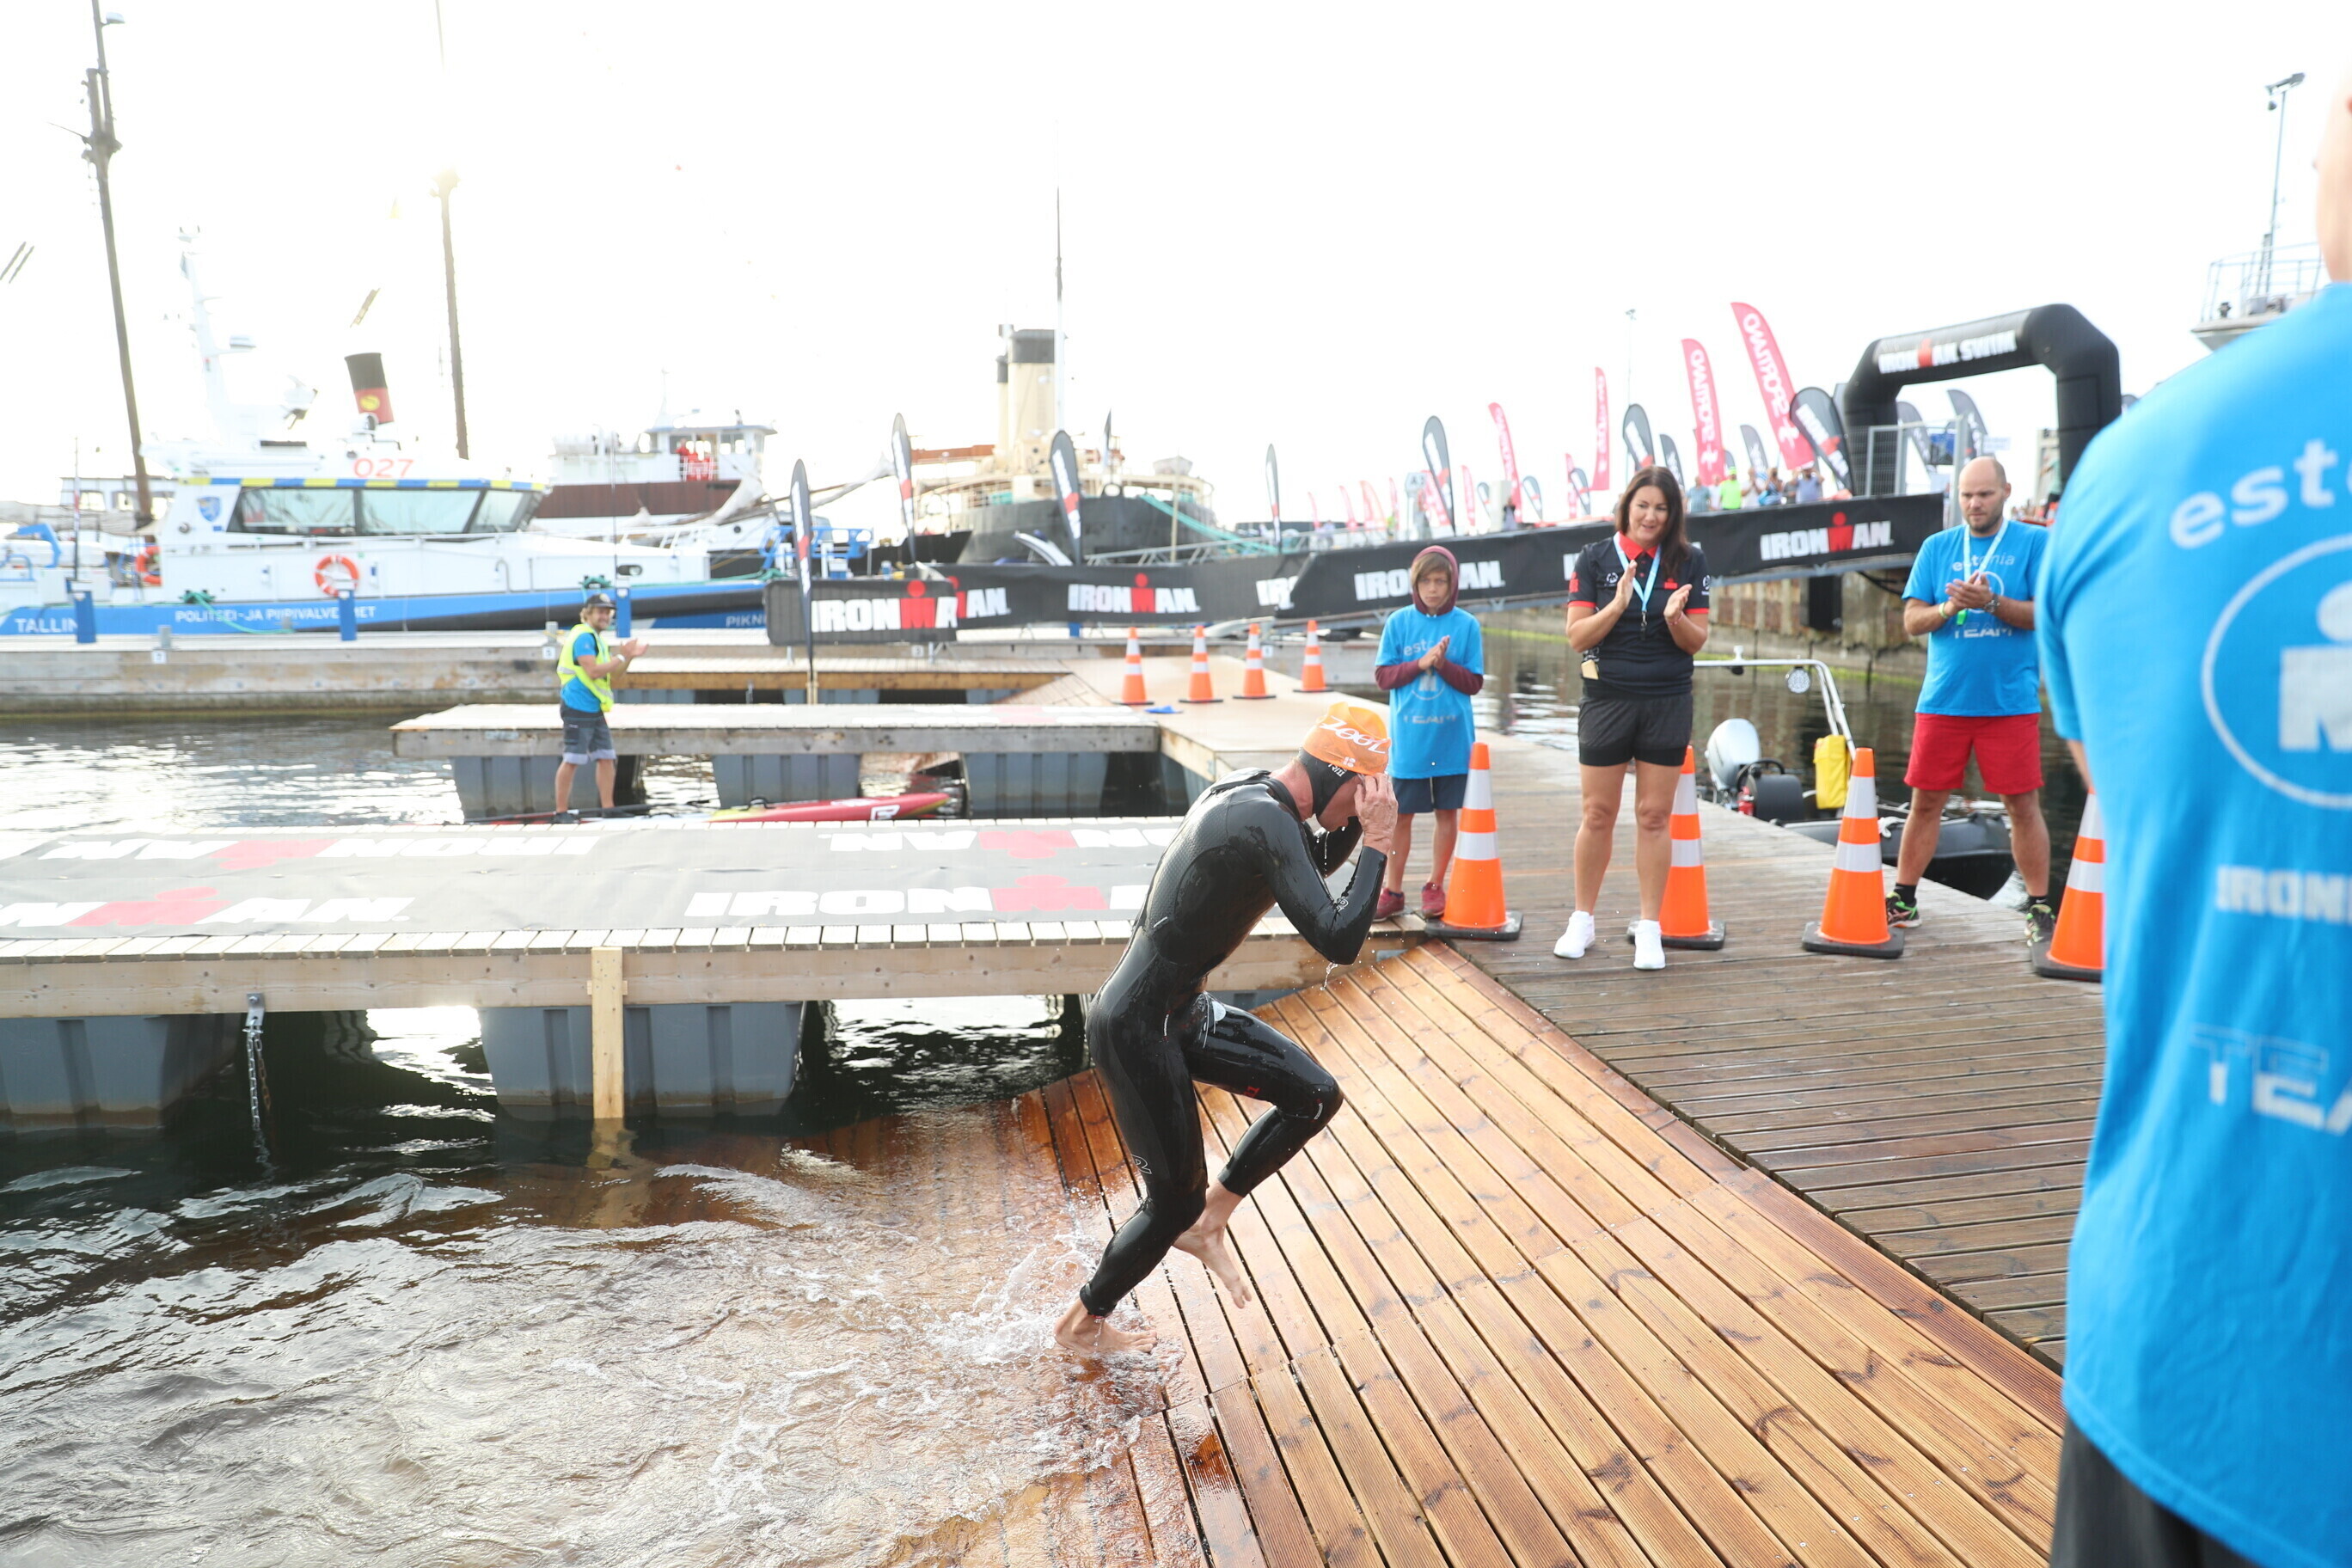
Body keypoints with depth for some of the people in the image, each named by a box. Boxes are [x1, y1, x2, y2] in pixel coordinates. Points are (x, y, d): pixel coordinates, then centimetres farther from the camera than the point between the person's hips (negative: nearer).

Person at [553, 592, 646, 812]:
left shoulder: (597, 639, 18)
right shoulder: (583, 637, -12)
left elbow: (612, 673, 23)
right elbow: (593, 671, -23)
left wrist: (629, 656, 9)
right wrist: (621, 656, -17)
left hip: (595, 710, 10)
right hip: (577, 709, -10)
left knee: (607, 758, 8)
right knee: (572, 760, -7)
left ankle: (607, 808, 14)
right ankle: (561, 811, -2)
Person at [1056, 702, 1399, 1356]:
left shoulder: (1246, 789, 3)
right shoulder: (1266, 823, -26)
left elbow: (1313, 865, 21)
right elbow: (1337, 940, -32)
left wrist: (1356, 825, 3)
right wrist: (1377, 846, -22)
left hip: (1178, 1010, 10)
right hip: (1137, 1028, -10)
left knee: (1315, 1095, 10)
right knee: (1175, 1198, 7)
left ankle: (1204, 1224, 23)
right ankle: (1081, 1323, 29)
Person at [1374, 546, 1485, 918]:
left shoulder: (1467, 625, 0)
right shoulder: (1399, 622, 1)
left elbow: (1474, 683, -1)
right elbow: (1383, 676, 0)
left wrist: (1443, 664, -17)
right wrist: (1420, 664, -14)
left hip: (1452, 739, 0)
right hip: (1408, 738, 0)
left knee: (1448, 812, 8)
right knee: (1401, 815, 4)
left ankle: (1435, 888, 21)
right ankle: (1393, 891, 15)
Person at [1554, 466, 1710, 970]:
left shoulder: (1688, 562, 3)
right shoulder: (1594, 559, 0)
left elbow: (1697, 642, 3)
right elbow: (1576, 636, -5)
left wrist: (1676, 619, -18)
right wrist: (1617, 605, -20)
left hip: (1667, 703, 1)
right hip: (1607, 698, -1)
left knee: (1654, 817, 4)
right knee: (1598, 814, 5)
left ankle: (1649, 929, 13)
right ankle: (1582, 920, 19)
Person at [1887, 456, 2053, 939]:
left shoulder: (2035, 542, 3)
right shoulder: (1937, 547, 10)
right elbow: (1911, 621, 5)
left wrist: (1992, 602, -21)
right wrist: (1949, 608, -14)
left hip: (2010, 698, -2)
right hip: (1943, 698, 2)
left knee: (2023, 804, 1)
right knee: (1926, 800, 6)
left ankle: (2039, 907, 11)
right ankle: (1903, 900, 16)